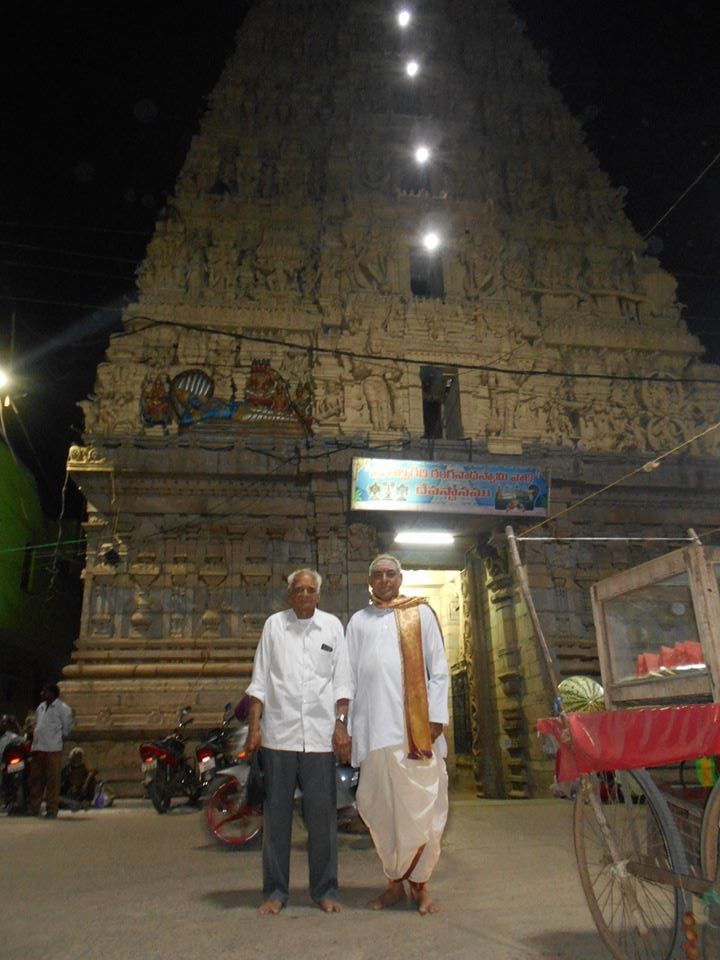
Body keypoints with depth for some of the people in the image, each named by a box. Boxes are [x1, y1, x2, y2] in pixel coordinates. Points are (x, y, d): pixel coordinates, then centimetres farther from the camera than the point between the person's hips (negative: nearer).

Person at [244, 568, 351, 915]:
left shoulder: (332, 626, 7)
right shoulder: (274, 624, 6)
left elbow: (341, 681, 7)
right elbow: (260, 680, 6)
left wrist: (341, 723, -1)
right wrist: (254, 726, 0)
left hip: (320, 735, 0)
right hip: (278, 733, 0)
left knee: (321, 814, 6)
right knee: (276, 813, 7)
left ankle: (325, 890, 20)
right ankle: (275, 891, 21)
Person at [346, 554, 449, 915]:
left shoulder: (421, 613, 8)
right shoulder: (359, 621, 15)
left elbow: (438, 668, 4)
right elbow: (349, 674, 12)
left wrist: (436, 717, -4)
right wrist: (345, 724, 5)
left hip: (417, 726, -2)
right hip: (375, 729, 2)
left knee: (421, 805, 1)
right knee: (381, 808, 6)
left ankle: (420, 882, 18)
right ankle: (395, 882, 22)